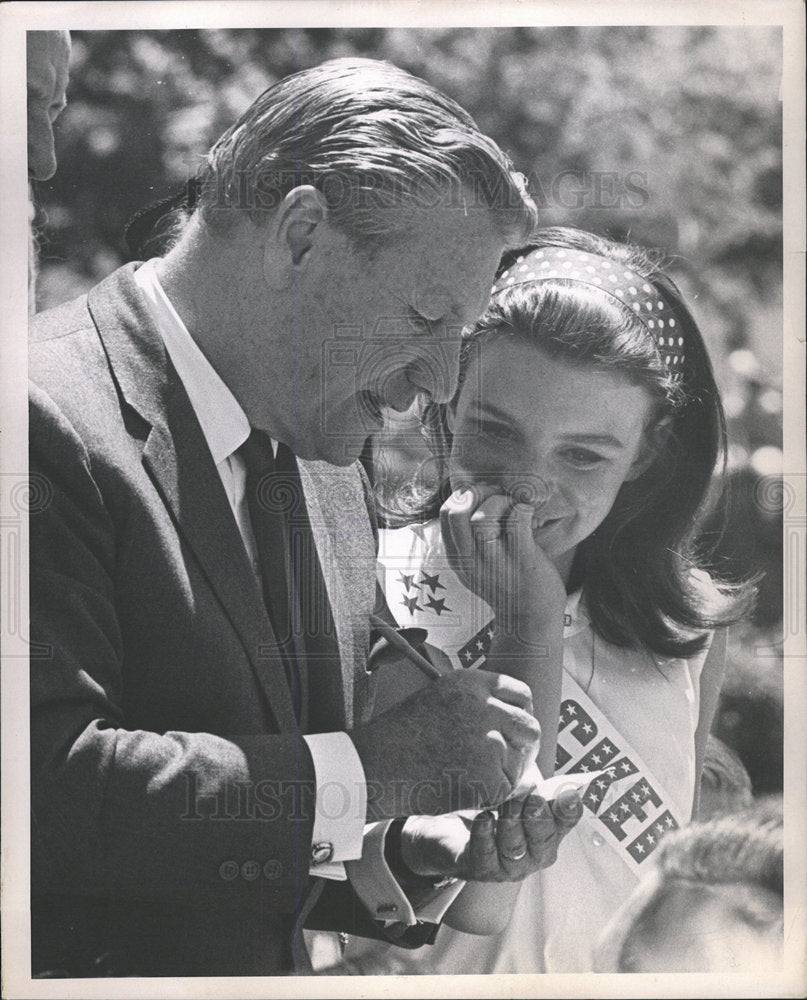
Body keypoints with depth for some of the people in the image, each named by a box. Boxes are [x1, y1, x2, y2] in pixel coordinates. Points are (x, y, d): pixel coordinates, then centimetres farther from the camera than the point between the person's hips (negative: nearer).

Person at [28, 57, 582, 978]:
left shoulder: (327, 473, 12)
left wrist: (411, 851, -1)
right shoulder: (50, 418, -15)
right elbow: (44, 783, -25)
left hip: (275, 966, 6)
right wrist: (367, 771, -21)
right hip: (74, 971, -6)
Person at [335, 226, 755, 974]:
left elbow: (674, 877, 11)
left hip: (624, 975, 3)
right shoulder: (372, 596, -11)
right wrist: (532, 632, -18)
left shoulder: (685, 626, 0)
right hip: (431, 973, -3)